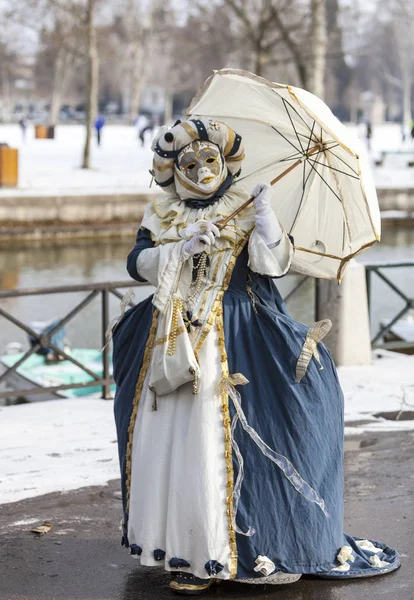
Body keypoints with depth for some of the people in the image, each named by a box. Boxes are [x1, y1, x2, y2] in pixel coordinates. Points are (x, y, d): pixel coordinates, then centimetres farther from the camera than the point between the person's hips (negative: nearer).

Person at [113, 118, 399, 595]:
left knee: (213, 441, -8)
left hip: (232, 341, -4)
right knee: (167, 440, 3)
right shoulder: (163, 215, 11)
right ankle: (176, 540, 16)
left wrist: (265, 216, -21)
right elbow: (138, 263, -3)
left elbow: (273, 264, -9)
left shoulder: (245, 211, 3)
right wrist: (184, 248, -15)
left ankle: (212, 553, -1)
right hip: (169, 341, 4)